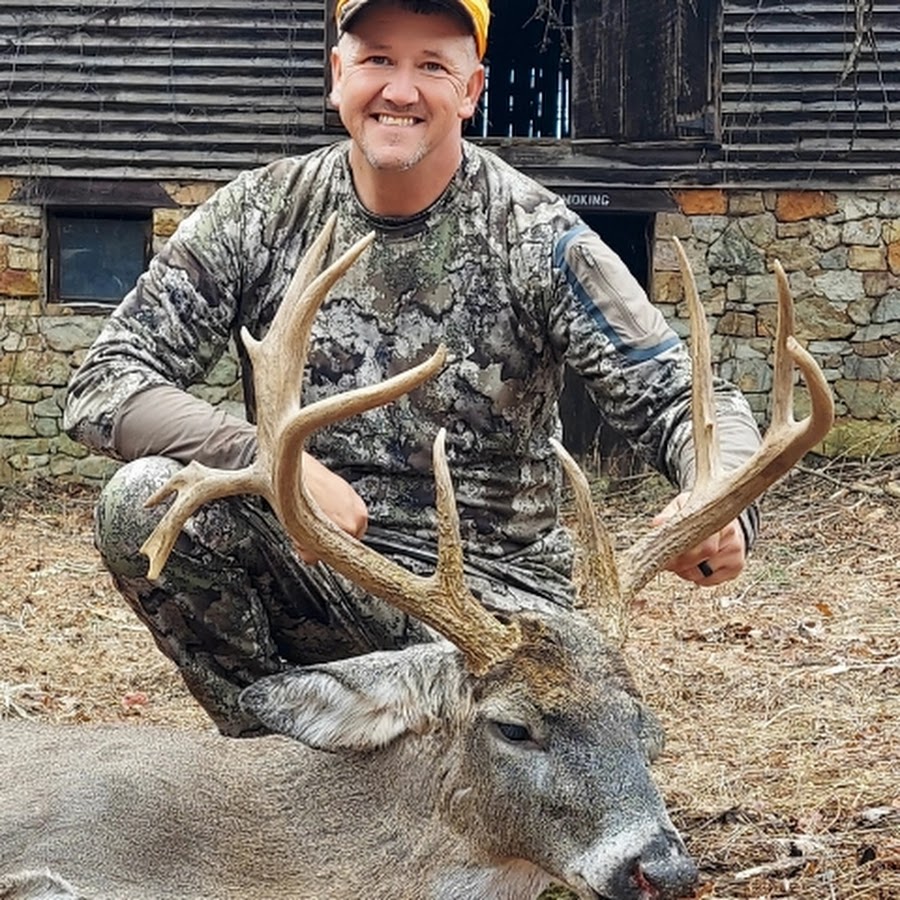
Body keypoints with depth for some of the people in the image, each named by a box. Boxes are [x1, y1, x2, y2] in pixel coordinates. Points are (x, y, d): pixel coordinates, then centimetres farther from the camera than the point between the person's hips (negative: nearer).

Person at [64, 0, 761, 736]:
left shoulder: (538, 239, -8)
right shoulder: (263, 215, -4)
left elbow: (681, 398, -10)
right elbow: (105, 384, -8)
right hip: (308, 564, 2)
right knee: (144, 500, -24)